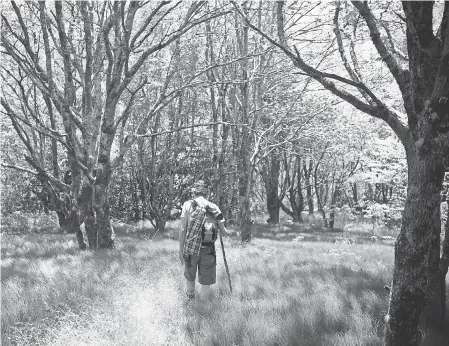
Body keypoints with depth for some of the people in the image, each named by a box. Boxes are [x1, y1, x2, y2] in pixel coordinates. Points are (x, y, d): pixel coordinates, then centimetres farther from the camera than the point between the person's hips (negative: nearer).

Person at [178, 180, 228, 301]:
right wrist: (226, 232, 24)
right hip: (208, 249, 0)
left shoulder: (188, 205, -4)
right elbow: (223, 233, 1)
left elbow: (183, 230, -8)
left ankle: (190, 299, 43)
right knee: (206, 281, 12)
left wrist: (181, 250, -1)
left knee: (189, 277, 24)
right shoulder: (214, 207, 0)